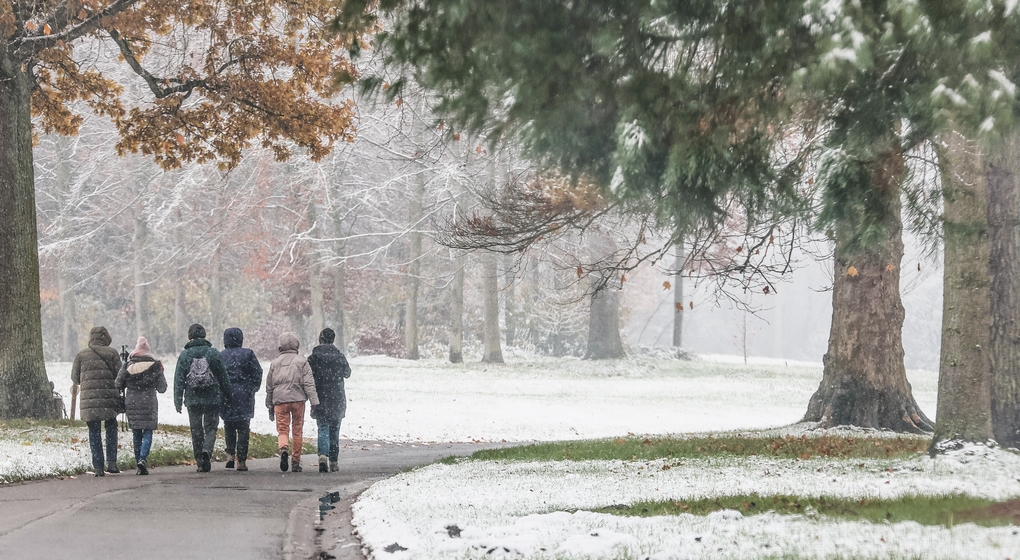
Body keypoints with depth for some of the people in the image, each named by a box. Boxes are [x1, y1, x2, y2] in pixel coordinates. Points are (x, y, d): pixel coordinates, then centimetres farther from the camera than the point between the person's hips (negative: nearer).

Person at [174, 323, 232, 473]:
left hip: (192, 399, 1)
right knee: (211, 428, 6)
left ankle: (200, 463, 8)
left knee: (196, 431, 8)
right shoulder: (213, 353, -1)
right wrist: (228, 397, 12)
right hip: (212, 399, -1)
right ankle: (207, 450, -21)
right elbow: (223, 378, 3)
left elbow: (179, 380, -2)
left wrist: (178, 400, 1)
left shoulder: (184, 355, 0)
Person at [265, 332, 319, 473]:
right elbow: (309, 383, -5)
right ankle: (296, 462, 10)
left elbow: (269, 386, 16)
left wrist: (270, 406, 25)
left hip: (279, 399, 1)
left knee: (282, 429, 1)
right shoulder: (302, 361, 3)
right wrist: (314, 402, -7)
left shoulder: (275, 363, 11)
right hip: (297, 399, -1)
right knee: (297, 431, 8)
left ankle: (283, 448, -31)